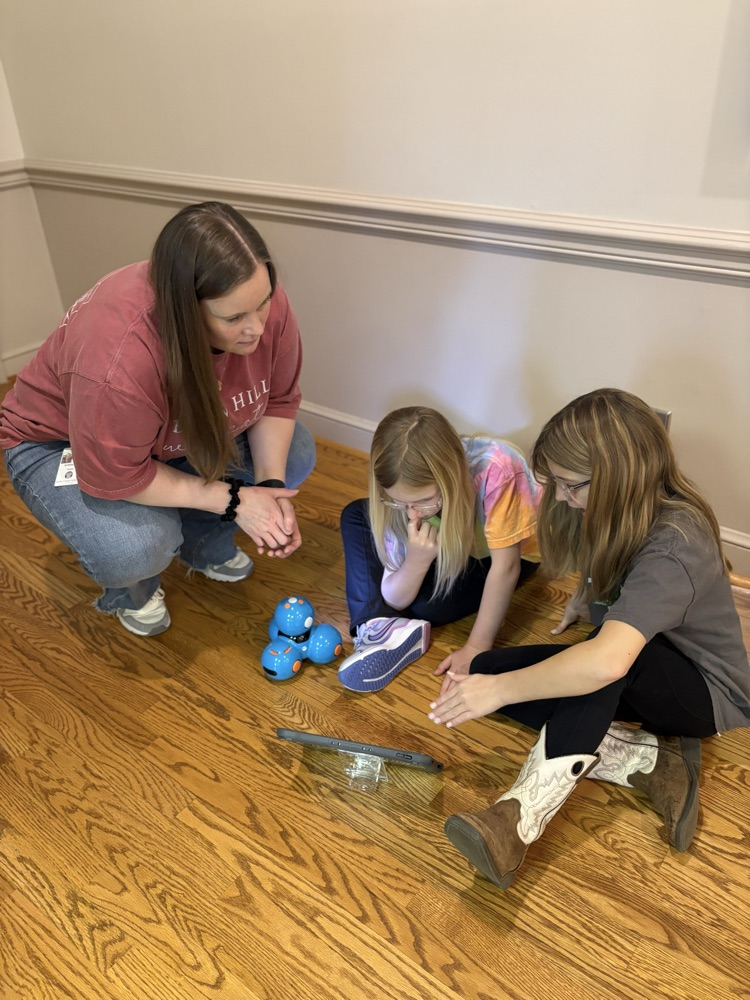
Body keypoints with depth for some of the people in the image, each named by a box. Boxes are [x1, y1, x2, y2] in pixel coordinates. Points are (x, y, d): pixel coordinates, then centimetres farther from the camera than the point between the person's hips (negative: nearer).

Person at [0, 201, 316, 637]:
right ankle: (130, 588, 6)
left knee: (294, 454, -11)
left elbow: (278, 400, -11)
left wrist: (271, 485, -25)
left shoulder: (262, 300, -25)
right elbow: (115, 476, -31)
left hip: (182, 432, 6)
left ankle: (204, 545, 12)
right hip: (65, 443, -5)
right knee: (137, 547, -33)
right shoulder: (117, 357, -43)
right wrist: (232, 500, -28)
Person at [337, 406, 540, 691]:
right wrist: (417, 559, -42)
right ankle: (381, 630, -22)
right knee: (355, 515, -14)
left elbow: (506, 566, -29)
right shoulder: (406, 491, -27)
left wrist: (476, 647, -26)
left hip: (505, 551, -4)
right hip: (450, 544, 5)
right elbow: (393, 600, -22)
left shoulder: (495, 469, -41)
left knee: (424, 604, -31)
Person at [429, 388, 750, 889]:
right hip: (638, 680, 9)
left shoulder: (673, 546, -32)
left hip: (705, 692, -8)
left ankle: (526, 810, -38)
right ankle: (644, 758, -16)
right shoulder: (622, 514, -7)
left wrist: (500, 690, -40)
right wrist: (583, 598, 1)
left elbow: (607, 661, -45)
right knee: (487, 668, -13)